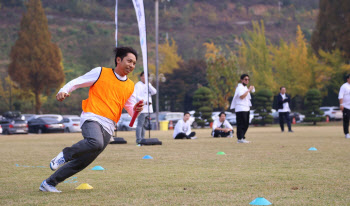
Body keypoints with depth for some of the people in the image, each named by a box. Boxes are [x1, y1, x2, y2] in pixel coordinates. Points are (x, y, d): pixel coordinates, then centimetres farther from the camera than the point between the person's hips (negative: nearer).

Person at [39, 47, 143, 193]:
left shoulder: (130, 86, 20)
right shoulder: (101, 73, 6)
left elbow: (131, 108, 27)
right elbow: (77, 82, 8)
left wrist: (136, 110, 3)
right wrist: (64, 91, -11)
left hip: (108, 128, 5)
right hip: (92, 118, -5)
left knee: (81, 162, 1)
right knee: (96, 142, -38)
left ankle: (49, 183, 14)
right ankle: (65, 154, -13)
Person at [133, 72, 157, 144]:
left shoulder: (148, 85, 19)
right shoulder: (138, 85, -3)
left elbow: (154, 92, 5)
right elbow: (136, 96, -12)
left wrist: (149, 84, -5)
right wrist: (144, 101, -23)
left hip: (148, 108, 8)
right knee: (140, 124, -11)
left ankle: (142, 139, 16)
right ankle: (138, 140, -13)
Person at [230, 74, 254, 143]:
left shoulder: (245, 88, 22)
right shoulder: (240, 87, -8)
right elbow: (241, 96, -23)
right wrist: (249, 90, -20)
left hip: (246, 109, 10)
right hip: (240, 109, -10)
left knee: (246, 124, 9)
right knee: (241, 124, -13)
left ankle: (242, 138, 13)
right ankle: (240, 138, -15)